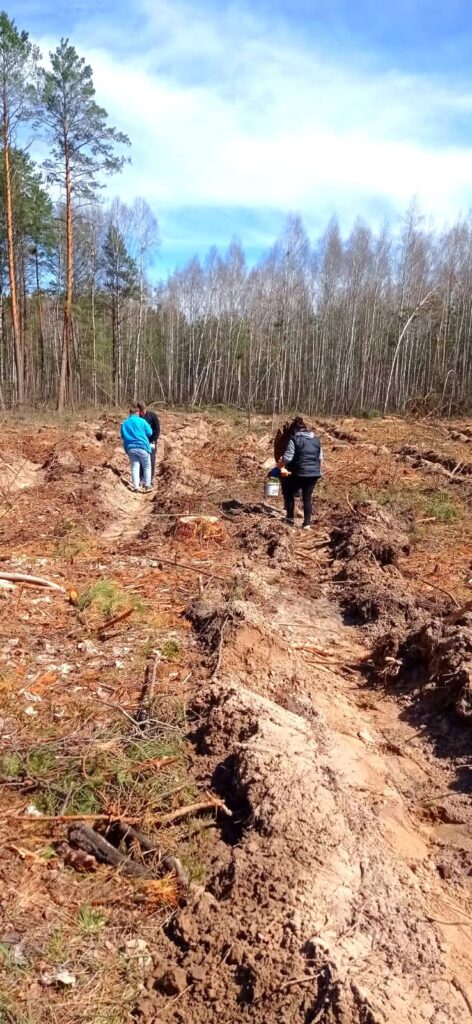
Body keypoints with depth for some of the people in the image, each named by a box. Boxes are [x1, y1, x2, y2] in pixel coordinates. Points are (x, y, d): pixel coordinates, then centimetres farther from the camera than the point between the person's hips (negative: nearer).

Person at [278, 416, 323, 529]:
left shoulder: (294, 440, -9)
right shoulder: (316, 440, 10)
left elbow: (287, 458, -13)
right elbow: (320, 458, 16)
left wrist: (280, 465, 4)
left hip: (299, 473, -5)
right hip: (314, 474, 5)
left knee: (290, 494, 16)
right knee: (307, 497, 12)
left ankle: (291, 519, 18)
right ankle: (307, 523, 12)